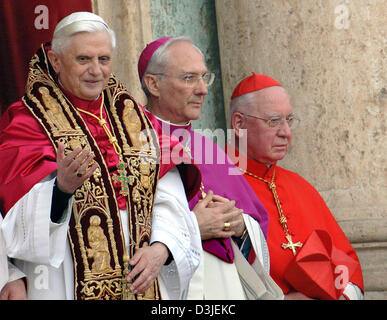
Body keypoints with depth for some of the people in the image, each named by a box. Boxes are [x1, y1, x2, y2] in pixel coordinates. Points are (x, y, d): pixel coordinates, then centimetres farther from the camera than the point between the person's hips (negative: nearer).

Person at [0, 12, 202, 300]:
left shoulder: (132, 117, 12)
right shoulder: (27, 121, 0)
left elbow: (170, 199, 4)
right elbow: (25, 214, -13)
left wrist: (161, 248, -13)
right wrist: (62, 187, -31)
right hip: (66, 284, -3)